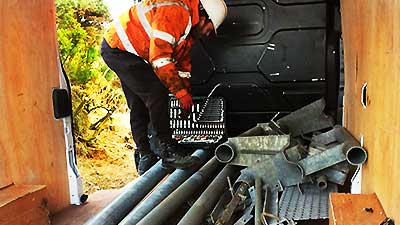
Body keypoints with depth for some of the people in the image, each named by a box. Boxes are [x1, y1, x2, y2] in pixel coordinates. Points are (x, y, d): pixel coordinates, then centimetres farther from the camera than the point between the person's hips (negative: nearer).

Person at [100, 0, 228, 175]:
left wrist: (187, 94, 11)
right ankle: (168, 152, -15)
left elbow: (183, 60, 15)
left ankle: (145, 159, 17)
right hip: (117, 48, -11)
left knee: (139, 106, 10)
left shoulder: (190, 25, 7)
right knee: (157, 92, -19)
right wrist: (181, 92, -25)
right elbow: (160, 59, -31)